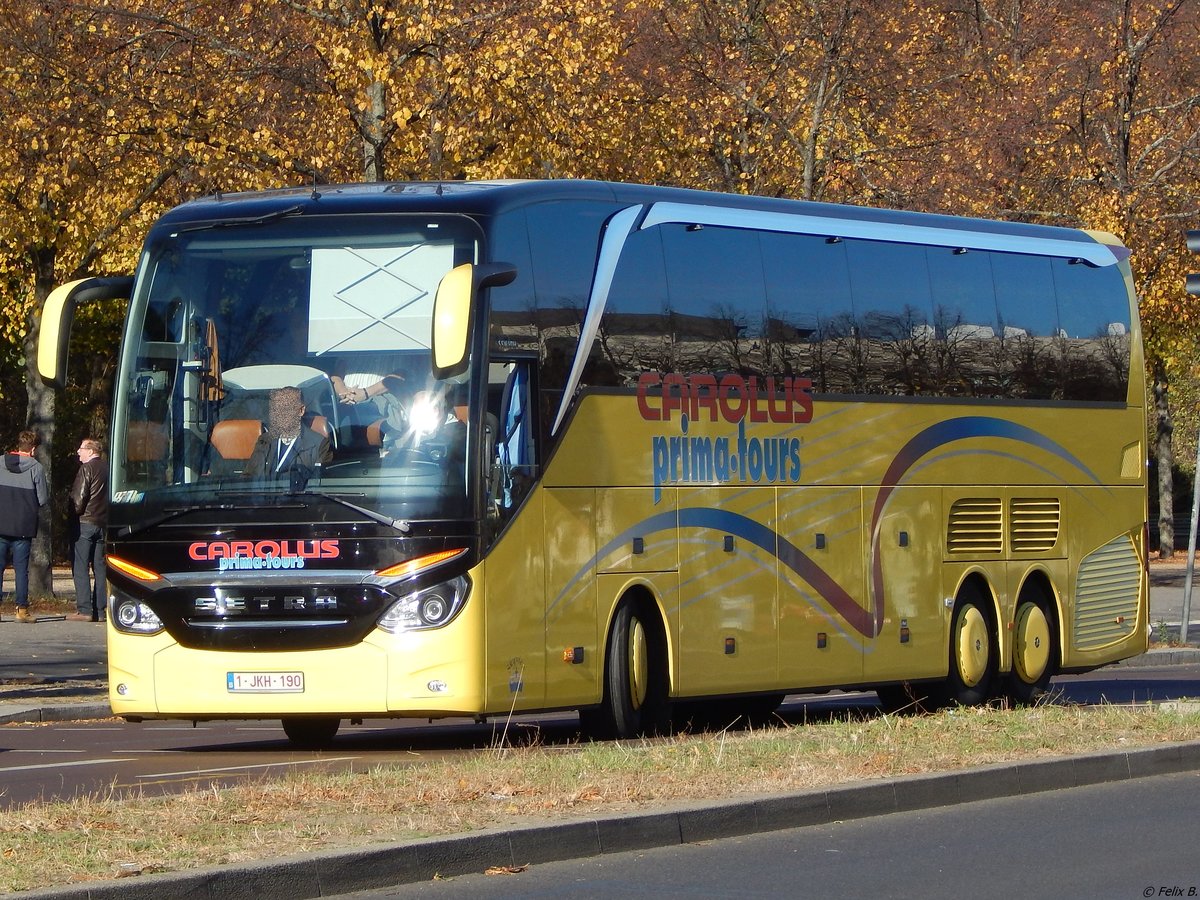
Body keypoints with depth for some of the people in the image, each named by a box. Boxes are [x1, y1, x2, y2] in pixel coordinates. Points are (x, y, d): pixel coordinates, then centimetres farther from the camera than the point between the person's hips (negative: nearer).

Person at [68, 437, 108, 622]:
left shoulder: (87, 469, -10)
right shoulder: (107, 469, 11)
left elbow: (78, 497, -14)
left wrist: (75, 512, 2)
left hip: (86, 522, -7)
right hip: (103, 523, 7)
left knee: (81, 567, -6)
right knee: (100, 567, 8)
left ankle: (84, 609, -13)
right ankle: (99, 610, 6)